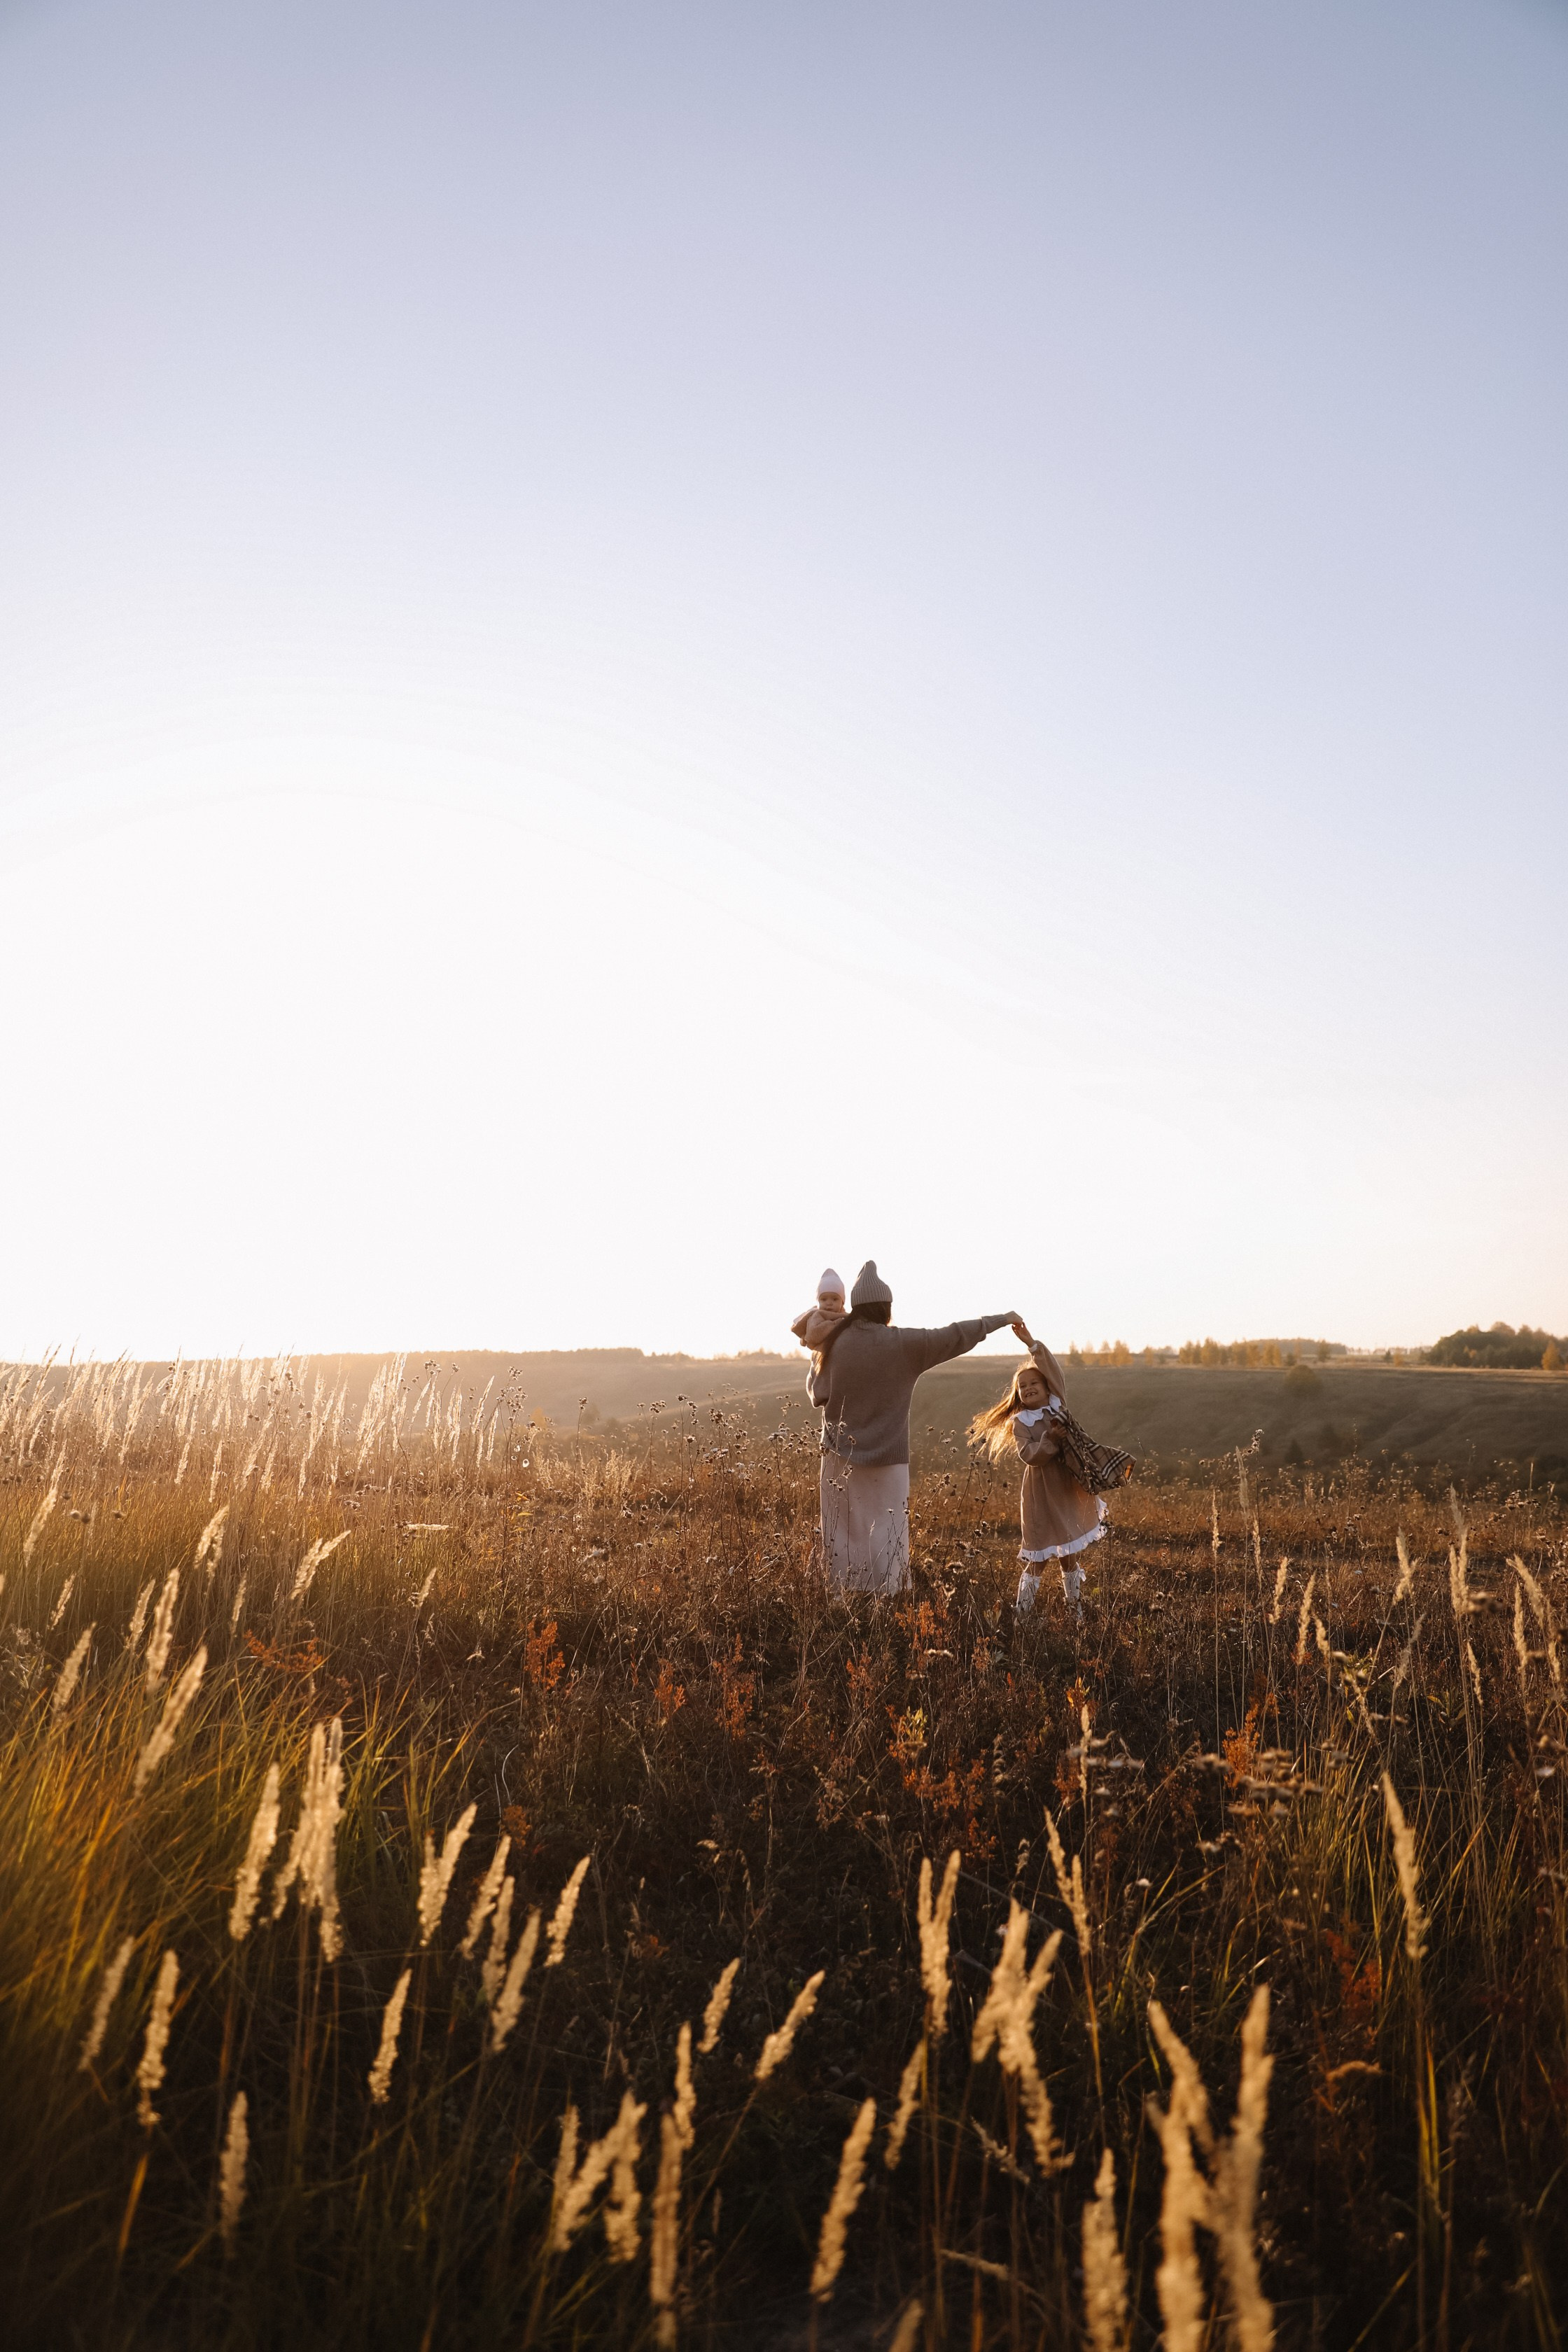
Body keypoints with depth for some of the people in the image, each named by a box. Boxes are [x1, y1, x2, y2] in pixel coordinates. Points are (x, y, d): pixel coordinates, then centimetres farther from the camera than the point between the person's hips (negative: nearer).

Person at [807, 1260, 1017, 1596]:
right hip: (886, 1459, -2)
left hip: (841, 1457, 2)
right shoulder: (902, 1343, -10)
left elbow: (817, 1393, 2)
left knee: (844, 1534, 11)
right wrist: (1001, 1319, 4)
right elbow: (954, 1337, -7)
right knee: (885, 1536, 4)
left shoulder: (836, 1343, -4)